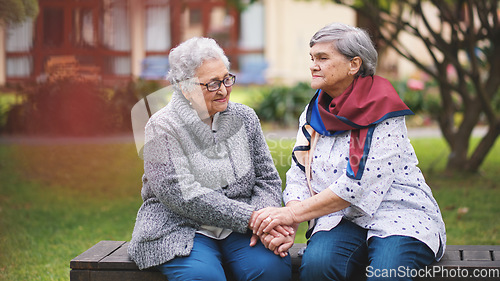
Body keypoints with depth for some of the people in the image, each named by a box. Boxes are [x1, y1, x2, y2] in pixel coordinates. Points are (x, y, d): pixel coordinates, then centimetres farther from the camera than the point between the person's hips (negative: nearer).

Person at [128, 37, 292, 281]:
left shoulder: (244, 117, 9)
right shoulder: (163, 126, -7)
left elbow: (267, 179, 10)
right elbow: (181, 195, -17)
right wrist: (249, 217, -20)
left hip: (240, 230, 4)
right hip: (182, 228, -3)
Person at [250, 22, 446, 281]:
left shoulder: (382, 113, -8)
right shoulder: (313, 114, 12)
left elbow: (359, 184, -18)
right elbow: (299, 176, 8)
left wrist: (294, 213, -17)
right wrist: (285, 225, -13)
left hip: (397, 214, -4)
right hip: (341, 219, 4)